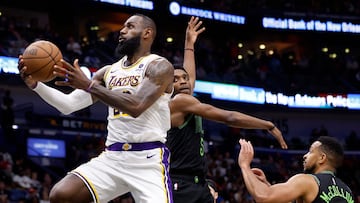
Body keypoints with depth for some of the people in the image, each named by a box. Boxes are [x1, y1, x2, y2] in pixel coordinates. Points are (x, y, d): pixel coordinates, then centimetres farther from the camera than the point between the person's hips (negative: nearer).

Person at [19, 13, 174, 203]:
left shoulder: (160, 66, -4)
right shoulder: (108, 72, 16)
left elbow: (137, 106, -20)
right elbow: (68, 105, 14)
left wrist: (89, 85, -21)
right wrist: (35, 84, -1)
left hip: (148, 159, -6)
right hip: (112, 156, 6)